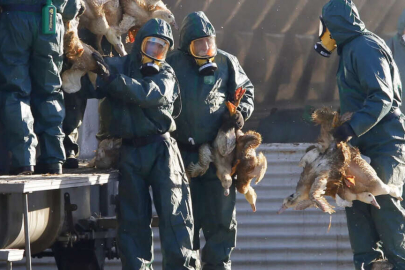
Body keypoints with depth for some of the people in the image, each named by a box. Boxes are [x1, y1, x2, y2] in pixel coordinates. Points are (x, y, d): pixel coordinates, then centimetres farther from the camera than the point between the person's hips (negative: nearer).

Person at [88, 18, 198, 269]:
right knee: (133, 217, 3)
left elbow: (149, 94, -16)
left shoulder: (166, 74, 5)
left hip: (161, 150, -1)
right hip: (130, 152, 1)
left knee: (174, 211, -6)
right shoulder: (120, 66, 10)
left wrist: (113, 78, -24)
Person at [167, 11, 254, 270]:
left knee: (221, 214, 2)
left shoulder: (226, 62, 5)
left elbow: (246, 91, 16)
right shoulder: (173, 63, 1)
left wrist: (241, 112, -4)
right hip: (183, 151, -1)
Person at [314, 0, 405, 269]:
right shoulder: (351, 48, 14)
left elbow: (382, 98, -24)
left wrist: (353, 127, -30)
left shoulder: (365, 48, -16)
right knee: (357, 201, 6)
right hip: (366, 144, 10)